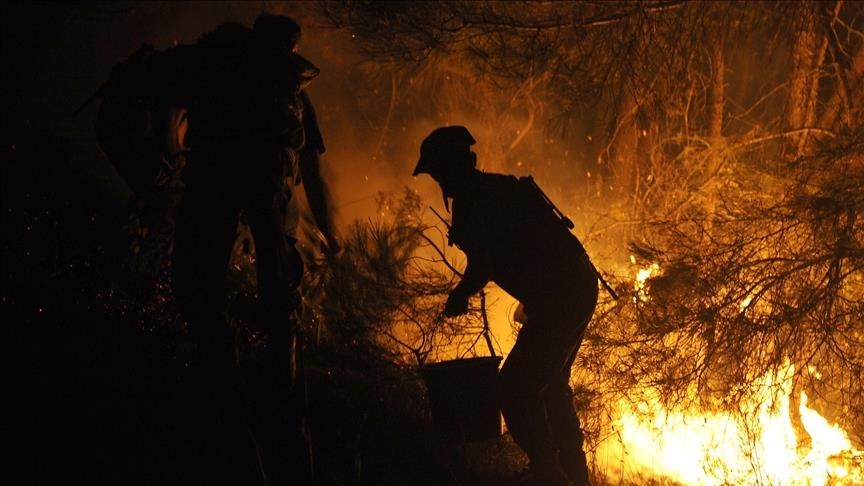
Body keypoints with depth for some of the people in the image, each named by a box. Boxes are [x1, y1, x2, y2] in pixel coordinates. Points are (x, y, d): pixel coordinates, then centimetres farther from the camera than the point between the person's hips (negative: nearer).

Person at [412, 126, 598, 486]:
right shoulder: (499, 187, 18)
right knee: (550, 386, 24)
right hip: (580, 286, 10)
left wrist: (459, 295, 2)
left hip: (558, 299, -10)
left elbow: (480, 266, -17)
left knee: (515, 390, -8)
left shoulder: (469, 199, -10)